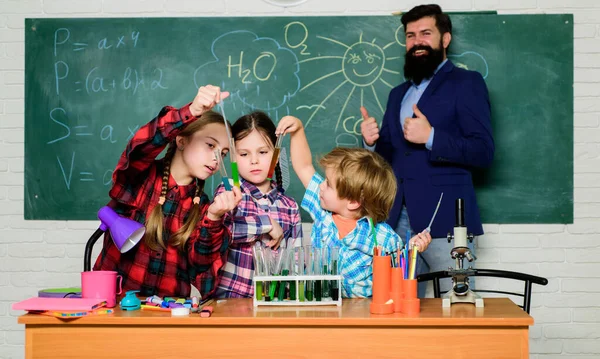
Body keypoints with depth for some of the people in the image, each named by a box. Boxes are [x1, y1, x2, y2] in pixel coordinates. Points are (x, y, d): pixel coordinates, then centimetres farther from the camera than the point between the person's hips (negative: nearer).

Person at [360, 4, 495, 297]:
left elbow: (483, 152, -9)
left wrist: (431, 137, -20)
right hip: (399, 218, 6)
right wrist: (372, 142, -1)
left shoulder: (466, 83, 0)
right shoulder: (399, 94, 21)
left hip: (444, 218, -6)